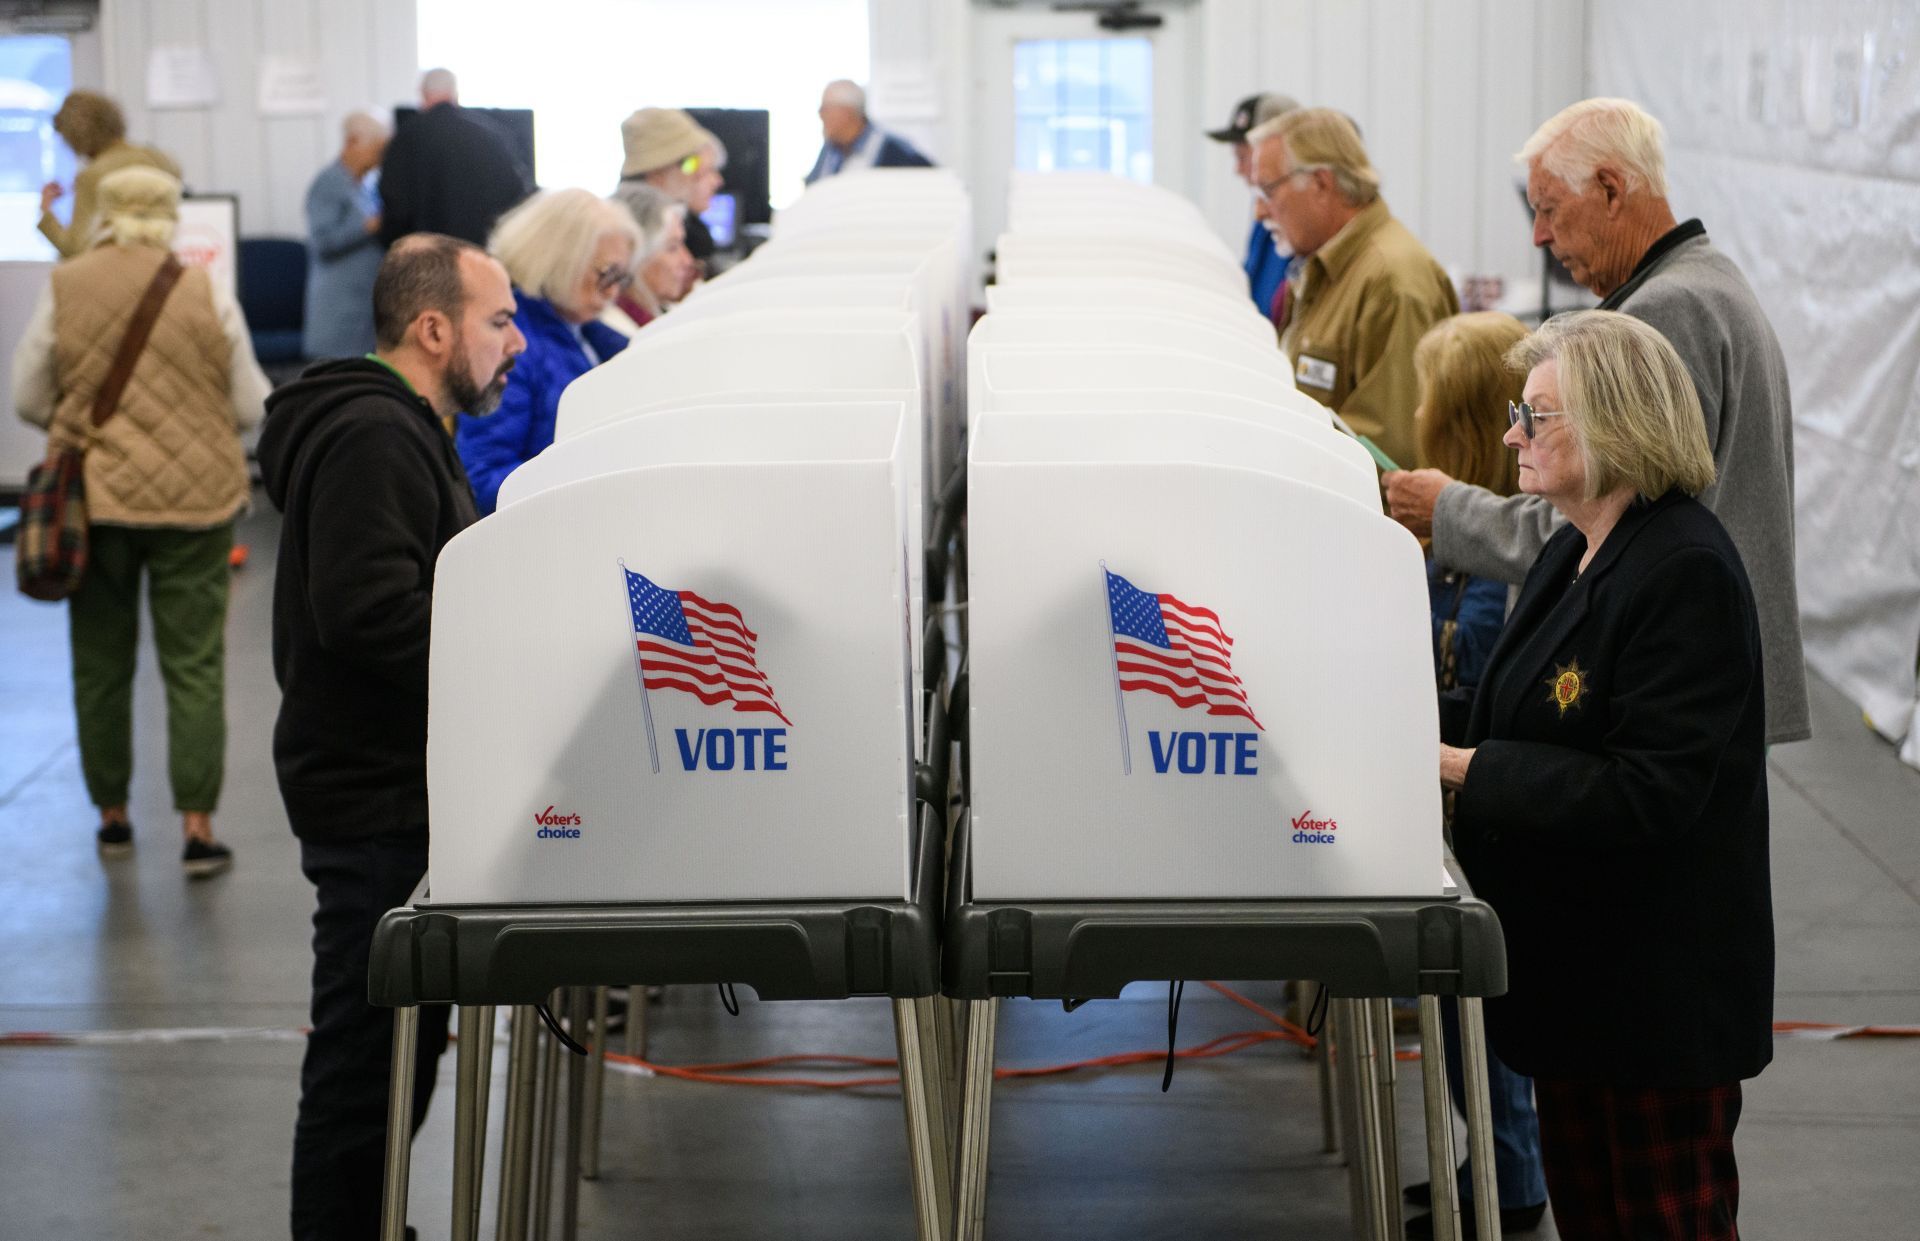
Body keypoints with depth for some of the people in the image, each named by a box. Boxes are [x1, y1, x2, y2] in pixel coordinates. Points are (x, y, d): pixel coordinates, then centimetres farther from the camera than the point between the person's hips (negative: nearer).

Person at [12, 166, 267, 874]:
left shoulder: (63, 290, -4)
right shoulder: (207, 296, -5)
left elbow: (29, 400, 2)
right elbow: (251, 408, 0)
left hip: (95, 498, 1)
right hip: (195, 499, -1)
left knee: (101, 663, 14)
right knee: (195, 664, 3)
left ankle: (112, 814, 22)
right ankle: (197, 825, -2)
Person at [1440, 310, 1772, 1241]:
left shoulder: (1687, 571, -22)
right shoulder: (1573, 557, 9)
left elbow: (1651, 790, -27)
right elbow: (1525, 713, 16)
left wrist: (1464, 768, -25)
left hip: (1663, 986, -9)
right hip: (1574, 961, 10)